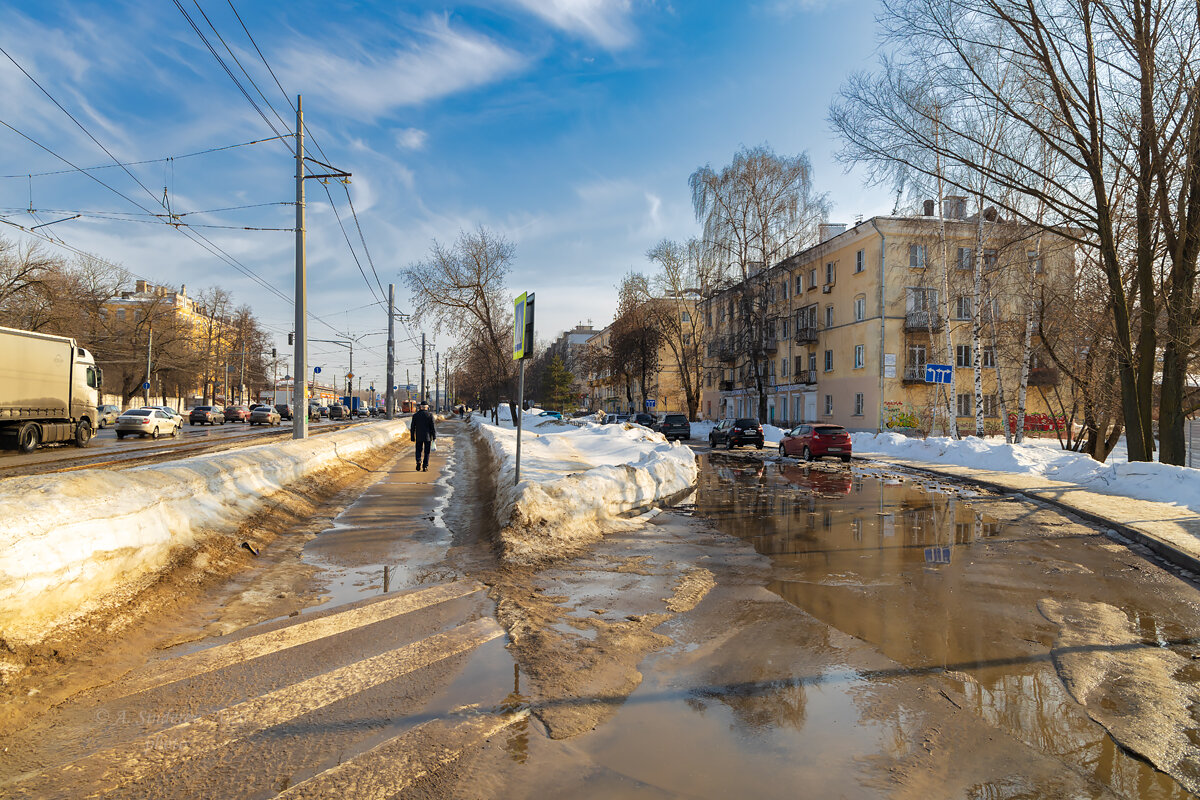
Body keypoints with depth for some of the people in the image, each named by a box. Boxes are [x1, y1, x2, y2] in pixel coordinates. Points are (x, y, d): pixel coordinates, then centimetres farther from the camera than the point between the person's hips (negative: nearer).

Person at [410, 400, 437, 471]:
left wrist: (412, 437, 9)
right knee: (427, 452, 7)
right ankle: (425, 467, 5)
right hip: (427, 437, -1)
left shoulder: (415, 415, 0)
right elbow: (433, 427, -7)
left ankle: (418, 461, -12)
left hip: (418, 437, 1)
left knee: (418, 450, 14)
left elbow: (412, 427, 2)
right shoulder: (430, 415, -6)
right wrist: (434, 437, 0)